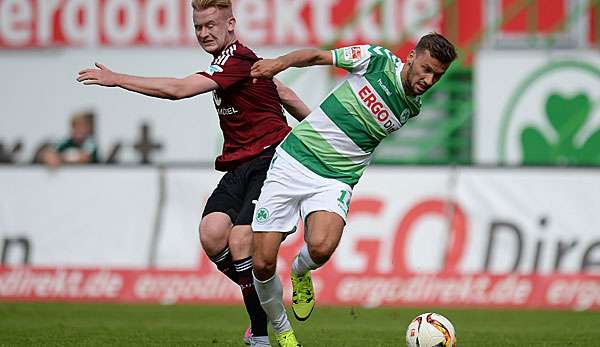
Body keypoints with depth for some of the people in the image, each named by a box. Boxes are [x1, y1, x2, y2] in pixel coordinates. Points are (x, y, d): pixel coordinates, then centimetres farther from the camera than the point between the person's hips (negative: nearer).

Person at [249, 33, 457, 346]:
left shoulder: (413, 110, 2)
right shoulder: (377, 60, -7)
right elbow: (317, 56, 3)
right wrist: (281, 62, -14)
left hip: (335, 179, 1)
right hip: (292, 161, -1)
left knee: (321, 248, -30)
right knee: (263, 264, -8)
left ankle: (300, 273, 7)